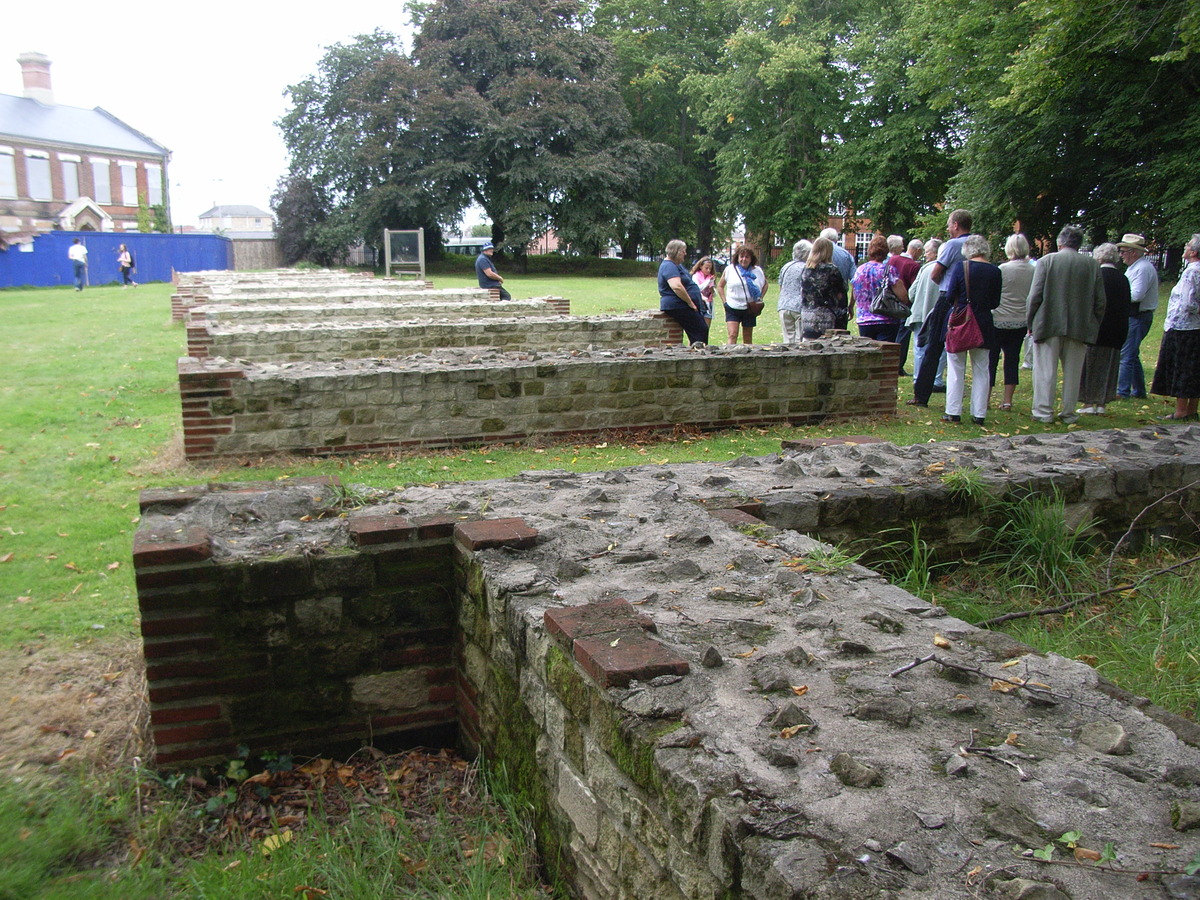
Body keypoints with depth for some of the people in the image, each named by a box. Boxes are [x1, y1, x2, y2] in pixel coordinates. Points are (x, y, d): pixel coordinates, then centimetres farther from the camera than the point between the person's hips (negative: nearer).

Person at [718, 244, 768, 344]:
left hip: (750, 309, 2)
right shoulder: (729, 269, 0)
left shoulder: (758, 271, 3)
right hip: (733, 308, -2)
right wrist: (724, 301, 0)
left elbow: (765, 285, 19)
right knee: (732, 335, -14)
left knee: (748, 339, 10)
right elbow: (720, 286, 9)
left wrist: (761, 299, 6)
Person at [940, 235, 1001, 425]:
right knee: (981, 370, 9)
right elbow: (995, 302, 4)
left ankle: (953, 412, 3)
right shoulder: (995, 271, -1)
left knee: (956, 369, 5)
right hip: (984, 325, 2)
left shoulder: (961, 267, -9)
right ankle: (979, 414, 10)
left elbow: (949, 296, -6)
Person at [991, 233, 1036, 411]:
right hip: (1021, 322, 4)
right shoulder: (1033, 271, -1)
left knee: (991, 359, 4)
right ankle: (1007, 401, 9)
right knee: (1012, 360, 9)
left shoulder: (1003, 269, -12)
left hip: (999, 321, -4)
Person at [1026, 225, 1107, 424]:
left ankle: (1044, 412, 6)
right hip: (1079, 327, 3)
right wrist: (1093, 326, 14)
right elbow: (1100, 301, 4)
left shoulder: (1046, 261, -5)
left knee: (1046, 371, 4)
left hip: (1048, 325, -2)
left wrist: (1030, 322, 3)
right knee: (1072, 372, 10)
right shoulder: (1093, 265, 3)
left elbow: (1035, 296, -7)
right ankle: (1068, 413, 15)